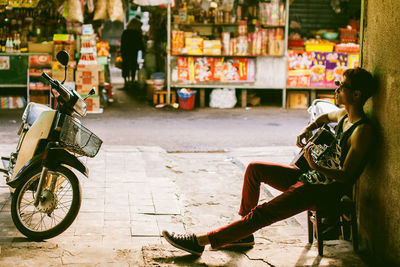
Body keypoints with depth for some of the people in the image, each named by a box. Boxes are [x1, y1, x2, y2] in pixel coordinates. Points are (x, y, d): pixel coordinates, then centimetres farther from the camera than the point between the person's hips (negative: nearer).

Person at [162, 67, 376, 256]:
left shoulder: (362, 130, -21)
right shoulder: (344, 115, 7)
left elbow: (346, 176, -24)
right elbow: (324, 117, 33)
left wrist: (317, 167, -38)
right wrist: (307, 130, 13)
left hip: (323, 191, -10)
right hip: (308, 177, 10)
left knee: (263, 213, -19)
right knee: (254, 169, 10)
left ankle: (201, 241, -14)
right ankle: (244, 234, 14)